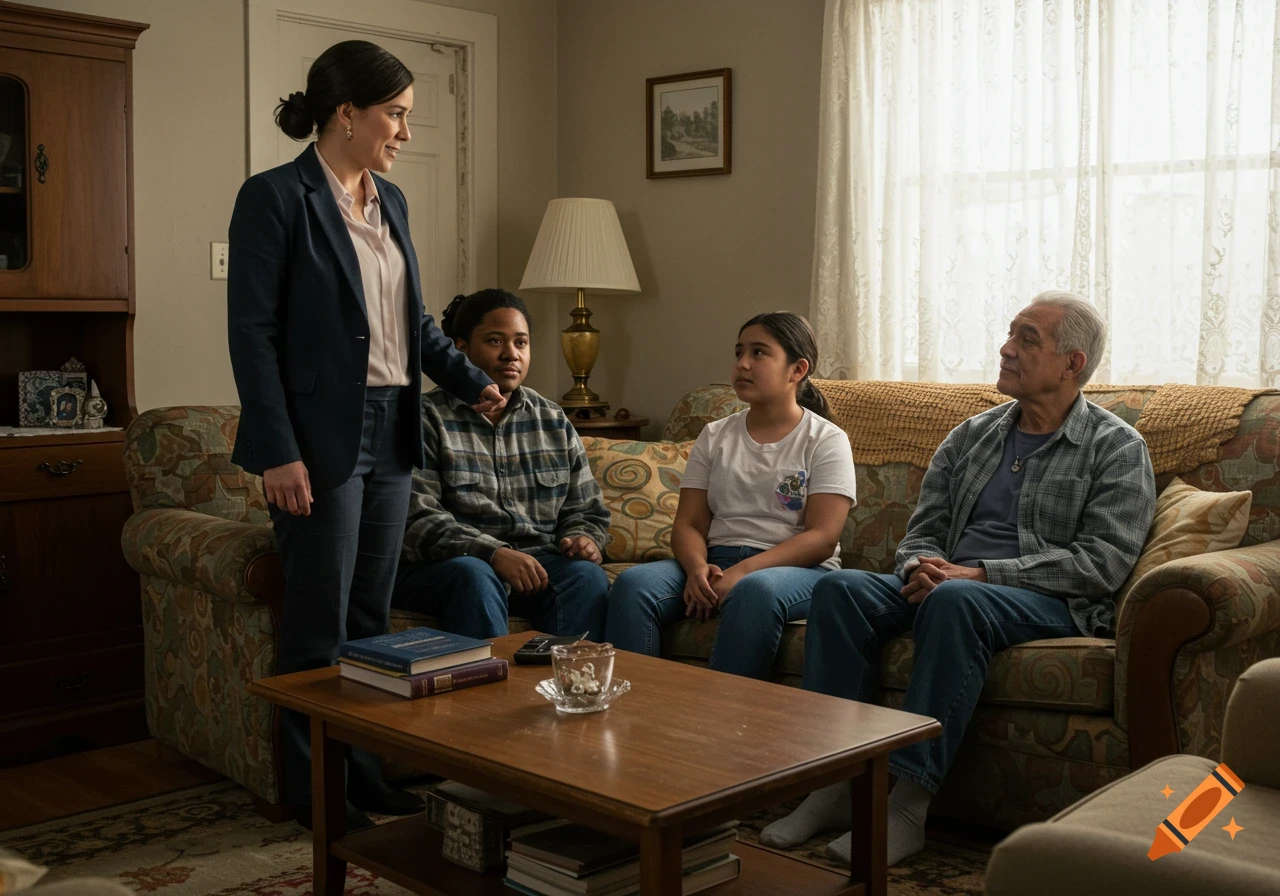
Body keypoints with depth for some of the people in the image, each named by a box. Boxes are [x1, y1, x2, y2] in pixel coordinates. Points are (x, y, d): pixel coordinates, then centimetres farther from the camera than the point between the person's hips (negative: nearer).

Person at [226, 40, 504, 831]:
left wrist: (475, 382, 5)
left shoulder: (391, 201, 12)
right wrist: (279, 453, -16)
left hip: (391, 435, 7)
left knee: (372, 616, 13)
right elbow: (253, 331, -12)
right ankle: (313, 788, 16)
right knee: (320, 623, 2)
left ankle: (362, 767, 25)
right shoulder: (276, 197, -9)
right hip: (322, 439, -7)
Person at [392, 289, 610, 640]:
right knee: (473, 575, -36)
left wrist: (585, 539, -5)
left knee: (587, 574, -27)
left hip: (535, 566, 4)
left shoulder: (554, 422, 16)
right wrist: (493, 554, -25)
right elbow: (416, 518, -12)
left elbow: (587, 510, 20)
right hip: (438, 568, -3)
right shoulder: (428, 418, 0)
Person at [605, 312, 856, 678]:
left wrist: (742, 572, -22)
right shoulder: (715, 437, 17)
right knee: (632, 583, -24)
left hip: (797, 567, -4)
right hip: (715, 563, 4)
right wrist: (697, 568, -16)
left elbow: (822, 537, -8)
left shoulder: (826, 440, 3)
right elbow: (688, 524, 9)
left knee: (755, 590, -39)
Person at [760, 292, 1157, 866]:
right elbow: (923, 531, 16)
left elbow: (1103, 560, -11)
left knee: (954, 599, -38)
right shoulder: (971, 437, 18)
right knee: (842, 588, -23)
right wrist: (921, 568, -11)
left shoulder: (1116, 448, 2)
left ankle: (910, 804, -36)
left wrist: (979, 572, -18)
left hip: (1052, 604, -5)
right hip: (950, 581, 5)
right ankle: (833, 782, -24)